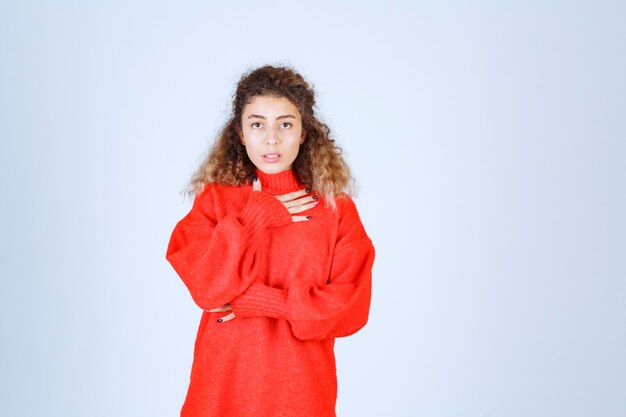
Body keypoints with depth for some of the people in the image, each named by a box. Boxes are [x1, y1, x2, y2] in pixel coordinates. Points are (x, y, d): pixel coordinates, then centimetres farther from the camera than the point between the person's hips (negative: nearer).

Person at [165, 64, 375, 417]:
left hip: (302, 386, 0)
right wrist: (257, 216, -14)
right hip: (225, 380, 0)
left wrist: (258, 299, -15)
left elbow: (351, 307, -10)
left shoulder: (336, 207, -3)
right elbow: (205, 286, -14)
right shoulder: (215, 198, -1)